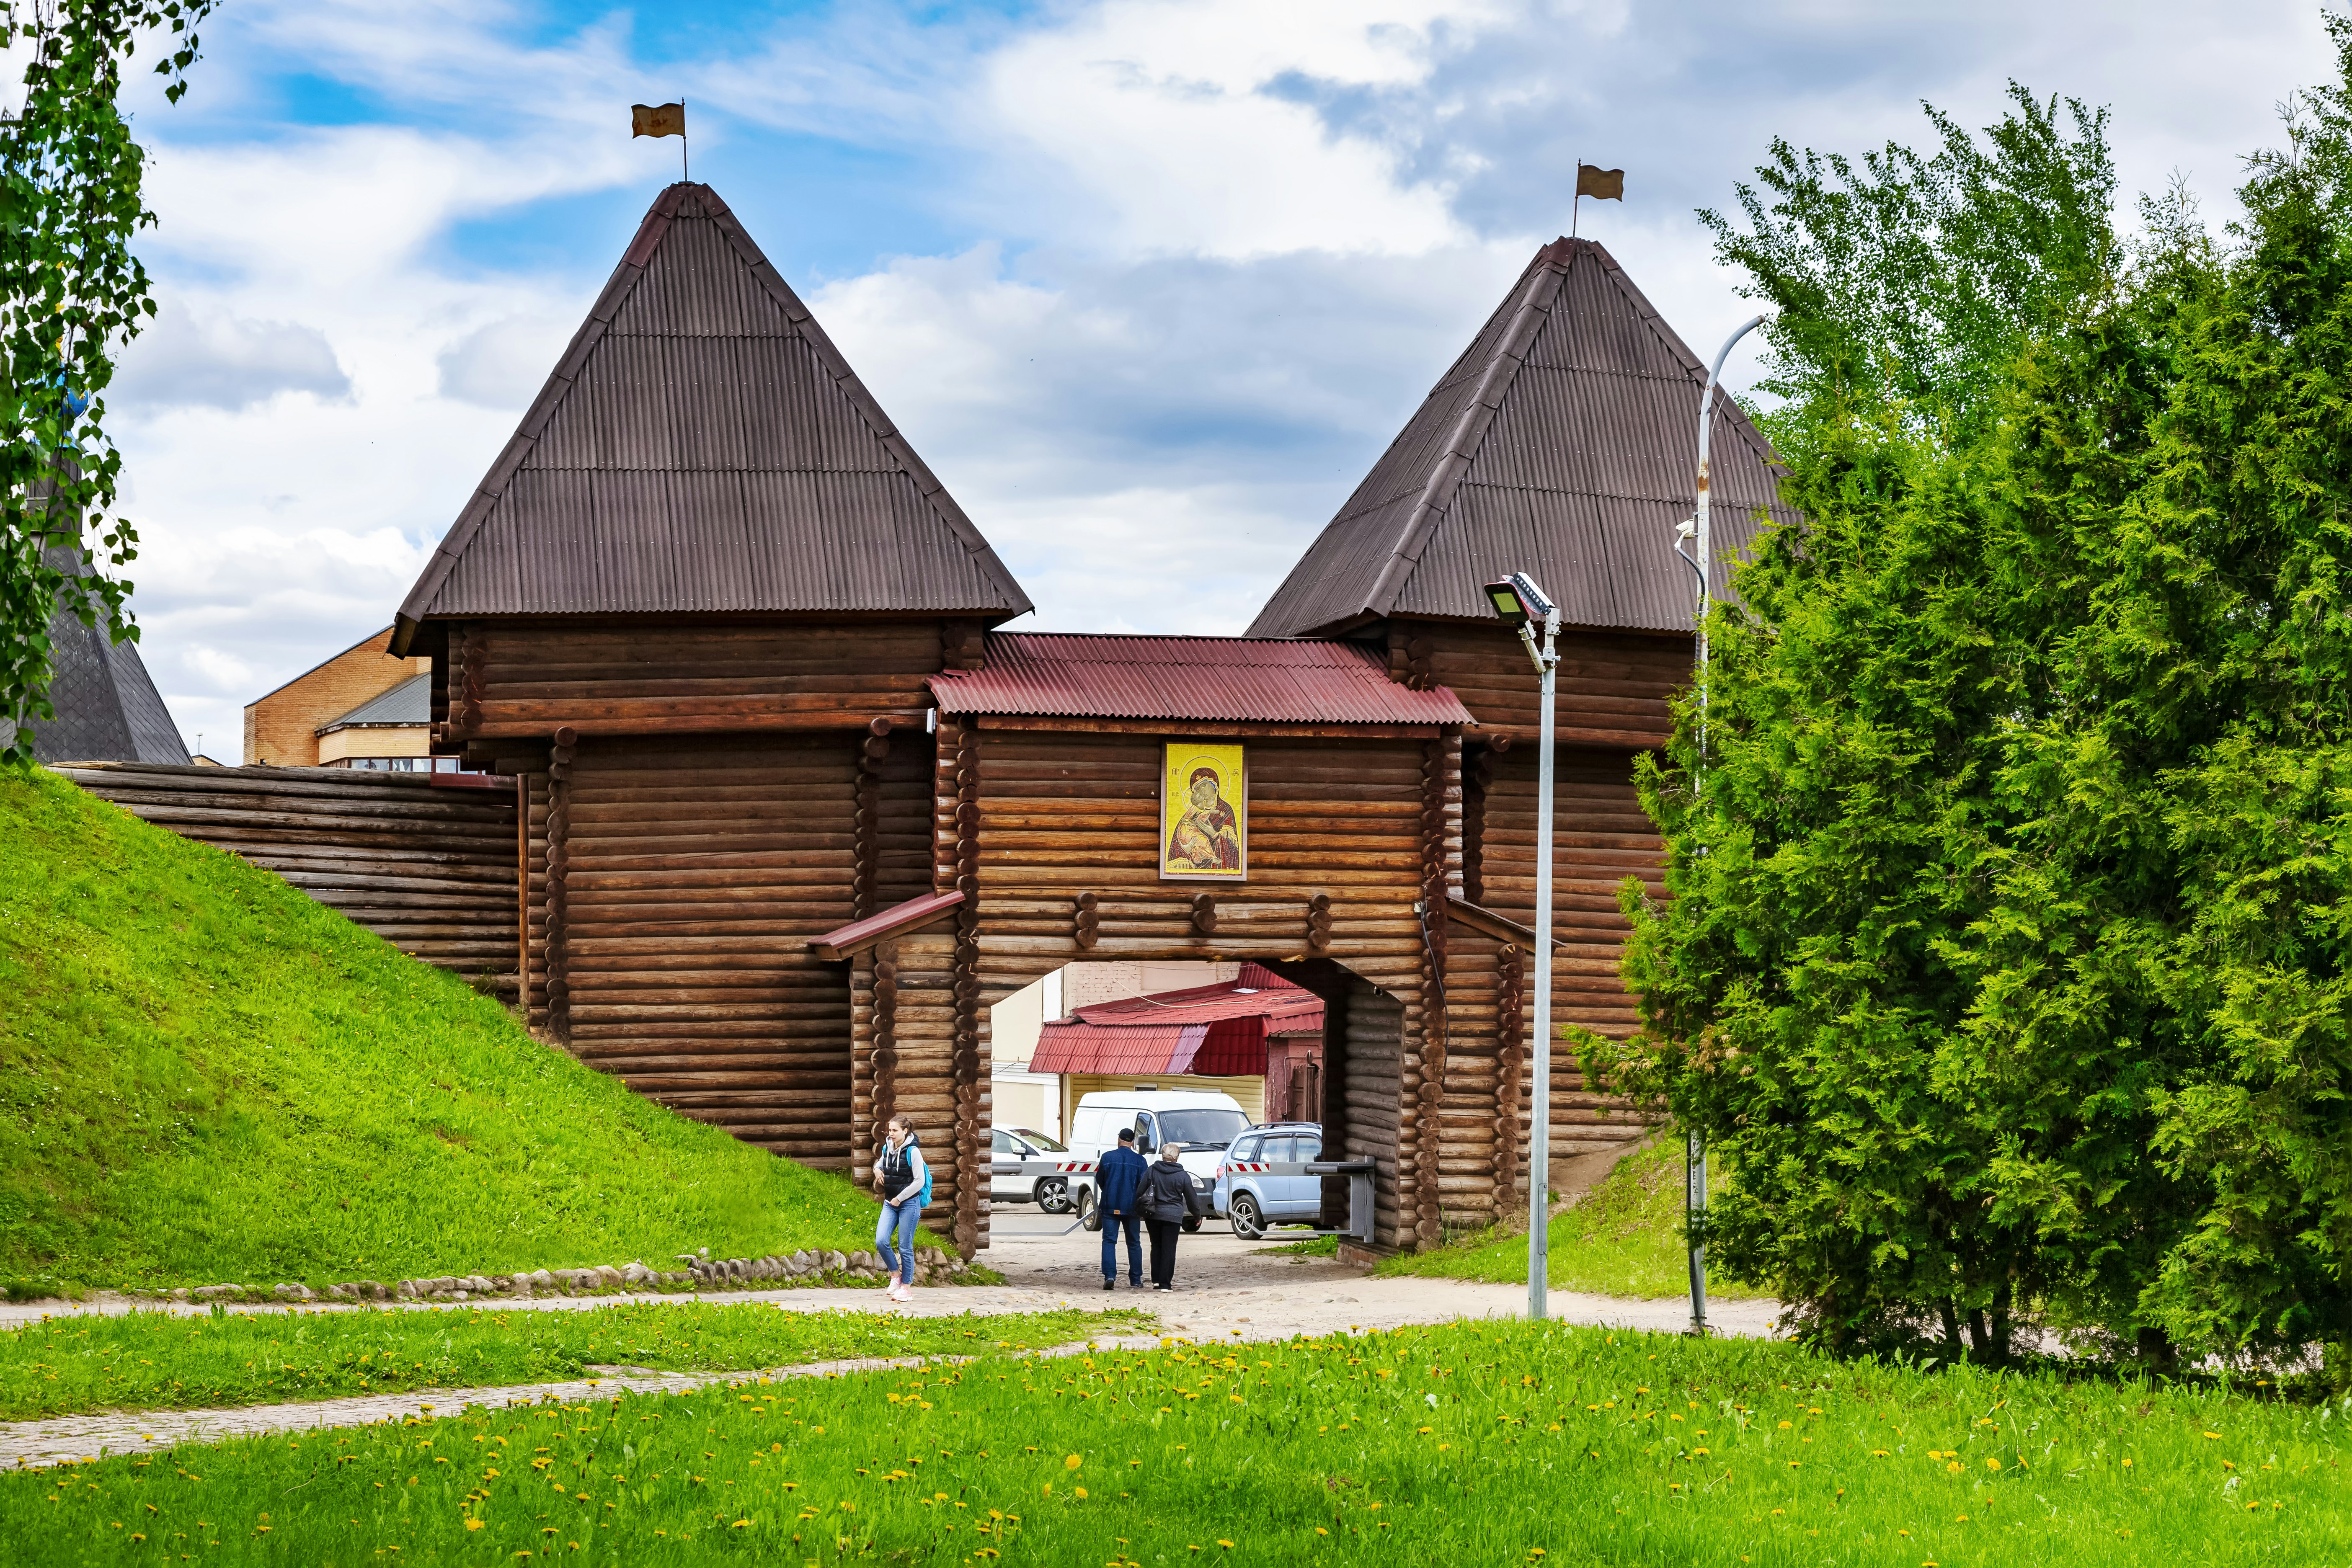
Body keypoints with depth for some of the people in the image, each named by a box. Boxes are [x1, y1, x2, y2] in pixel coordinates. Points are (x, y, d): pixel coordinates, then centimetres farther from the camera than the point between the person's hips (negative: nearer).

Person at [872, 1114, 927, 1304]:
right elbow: (881, 1163, 28)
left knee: (905, 1247, -1)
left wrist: (900, 1198, -12)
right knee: (881, 1241, -8)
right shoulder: (888, 1149, 6)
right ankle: (896, 1274, 14)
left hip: (909, 1203, -6)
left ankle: (907, 1287, 10)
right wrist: (877, 1169, 3)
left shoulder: (912, 1152, -12)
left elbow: (919, 1181, -13)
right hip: (890, 1203, 6)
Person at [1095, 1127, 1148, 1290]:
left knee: (1109, 1241, 0)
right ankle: (1136, 1280, 13)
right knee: (1134, 1243, 11)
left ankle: (1110, 1275, -16)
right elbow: (1144, 1184, -2)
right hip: (1131, 1208, 1)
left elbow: (1100, 1180, 9)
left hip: (1110, 1207, -1)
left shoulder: (1108, 1158, -2)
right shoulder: (1140, 1161, -3)